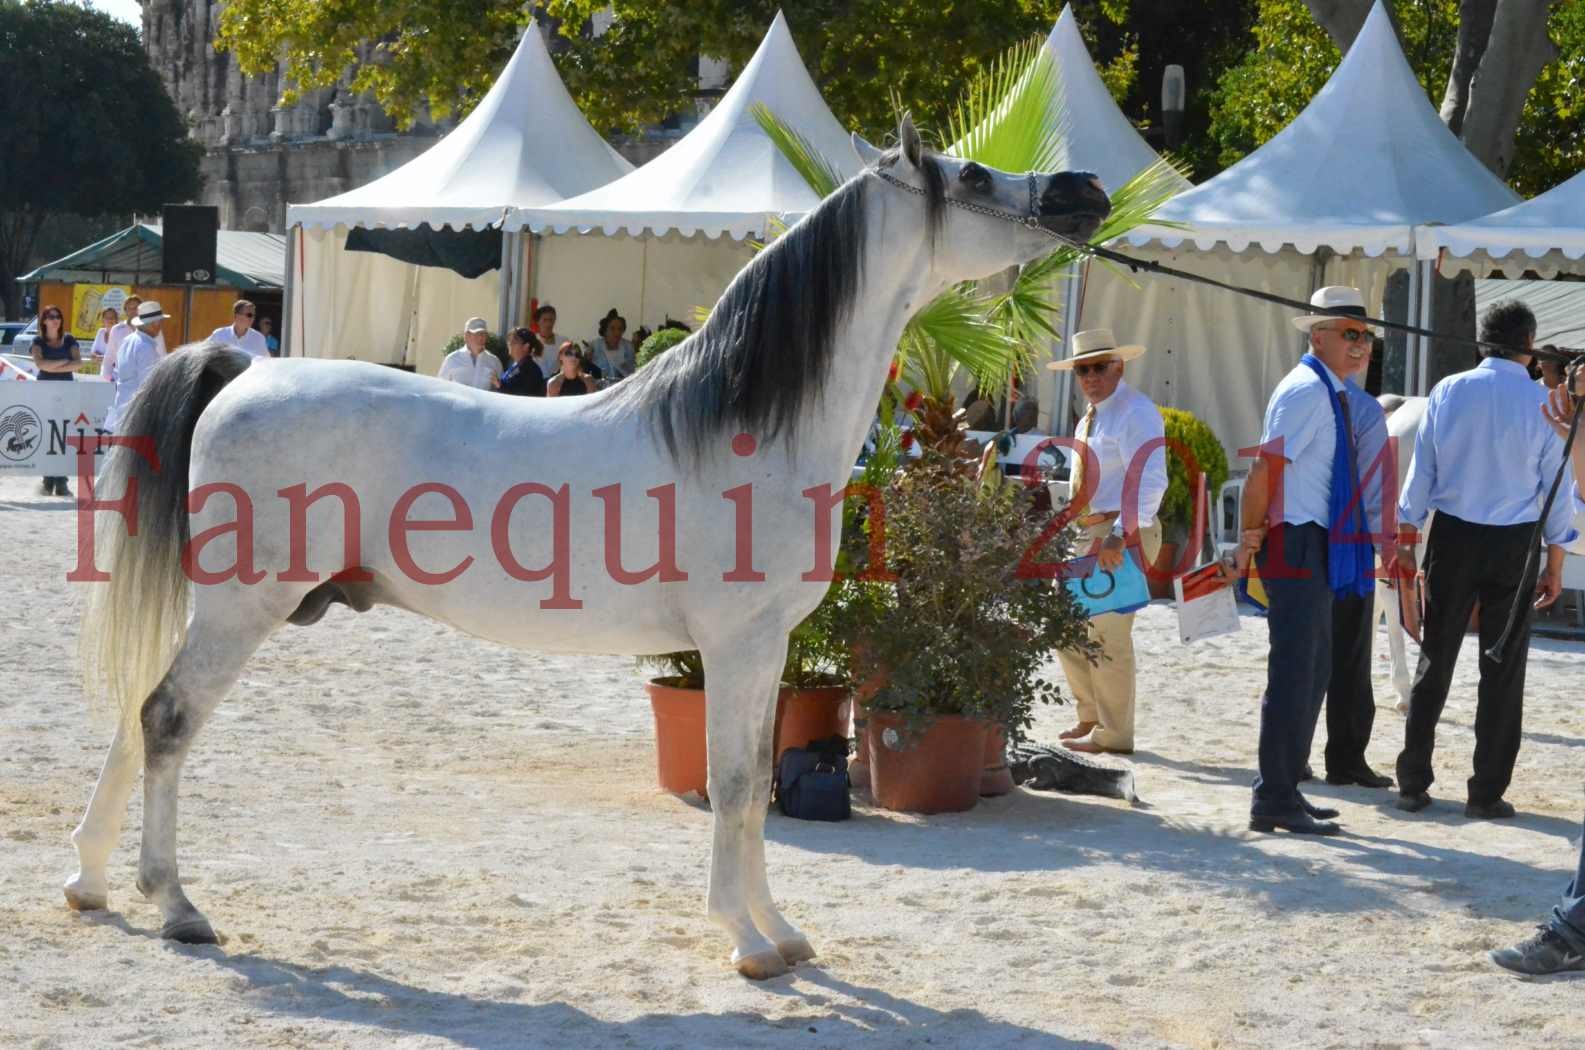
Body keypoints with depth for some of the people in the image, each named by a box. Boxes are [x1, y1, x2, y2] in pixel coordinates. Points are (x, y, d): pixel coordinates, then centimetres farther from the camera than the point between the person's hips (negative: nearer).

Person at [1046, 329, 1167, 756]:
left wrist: (1120, 535, -31)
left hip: (1123, 534, -10)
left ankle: (1113, 733, 1)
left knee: (1107, 633, -7)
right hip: (1089, 534, 10)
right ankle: (1092, 716, 26)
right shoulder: (1089, 420, 18)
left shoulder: (1136, 413, -12)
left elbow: (1150, 481, -23)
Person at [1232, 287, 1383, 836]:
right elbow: (1265, 470, -22)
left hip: (1315, 547, 11)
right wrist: (1251, 539, -14)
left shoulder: (1329, 392, 16)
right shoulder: (1306, 390, -15)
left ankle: (1283, 790, 24)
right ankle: (1274, 801, -3)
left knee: (1314, 670, 16)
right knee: (1293, 672, -8)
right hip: (1296, 544, -11)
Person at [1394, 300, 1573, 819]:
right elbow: (1555, 488, -2)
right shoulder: (1543, 404, -7)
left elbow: (1421, 470, 2)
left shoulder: (1448, 392, -2)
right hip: (1514, 543, -2)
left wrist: (1406, 540, 9)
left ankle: (1412, 782, 11)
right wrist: (1554, 563, 6)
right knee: (1502, 670, 6)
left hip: (1452, 539, 2)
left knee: (1435, 661, 10)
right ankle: (1487, 792, 8)